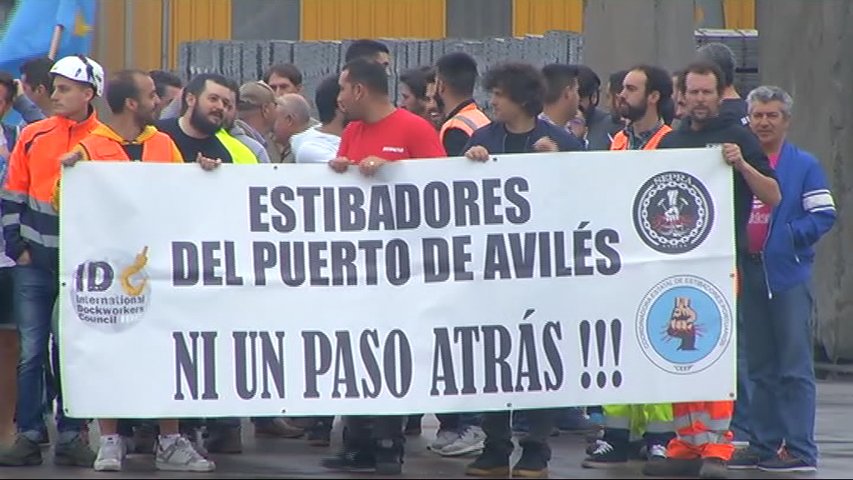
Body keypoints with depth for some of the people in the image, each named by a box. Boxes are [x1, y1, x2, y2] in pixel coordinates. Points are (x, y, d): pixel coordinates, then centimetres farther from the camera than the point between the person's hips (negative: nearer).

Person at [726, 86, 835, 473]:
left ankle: (800, 449, -5)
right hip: (750, 271, 5)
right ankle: (763, 444, 16)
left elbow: (823, 215, -6)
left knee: (794, 366, -6)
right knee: (760, 366, 11)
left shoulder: (804, 166, -1)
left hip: (789, 274, -5)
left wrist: (788, 236, -16)